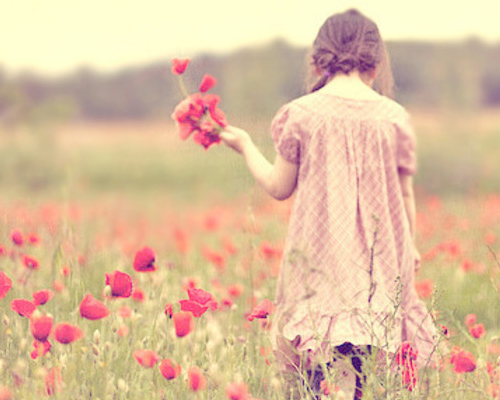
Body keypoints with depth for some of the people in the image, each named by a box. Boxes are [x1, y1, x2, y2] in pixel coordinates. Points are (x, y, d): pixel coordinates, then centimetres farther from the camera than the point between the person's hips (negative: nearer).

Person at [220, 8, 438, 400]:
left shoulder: (302, 114, -4)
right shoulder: (394, 117, 0)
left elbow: (279, 187, 4)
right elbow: (405, 195, 6)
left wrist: (245, 145, 20)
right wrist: (411, 246, 23)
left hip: (321, 254, -1)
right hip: (379, 261, 1)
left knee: (316, 366, 0)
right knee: (363, 368, 4)